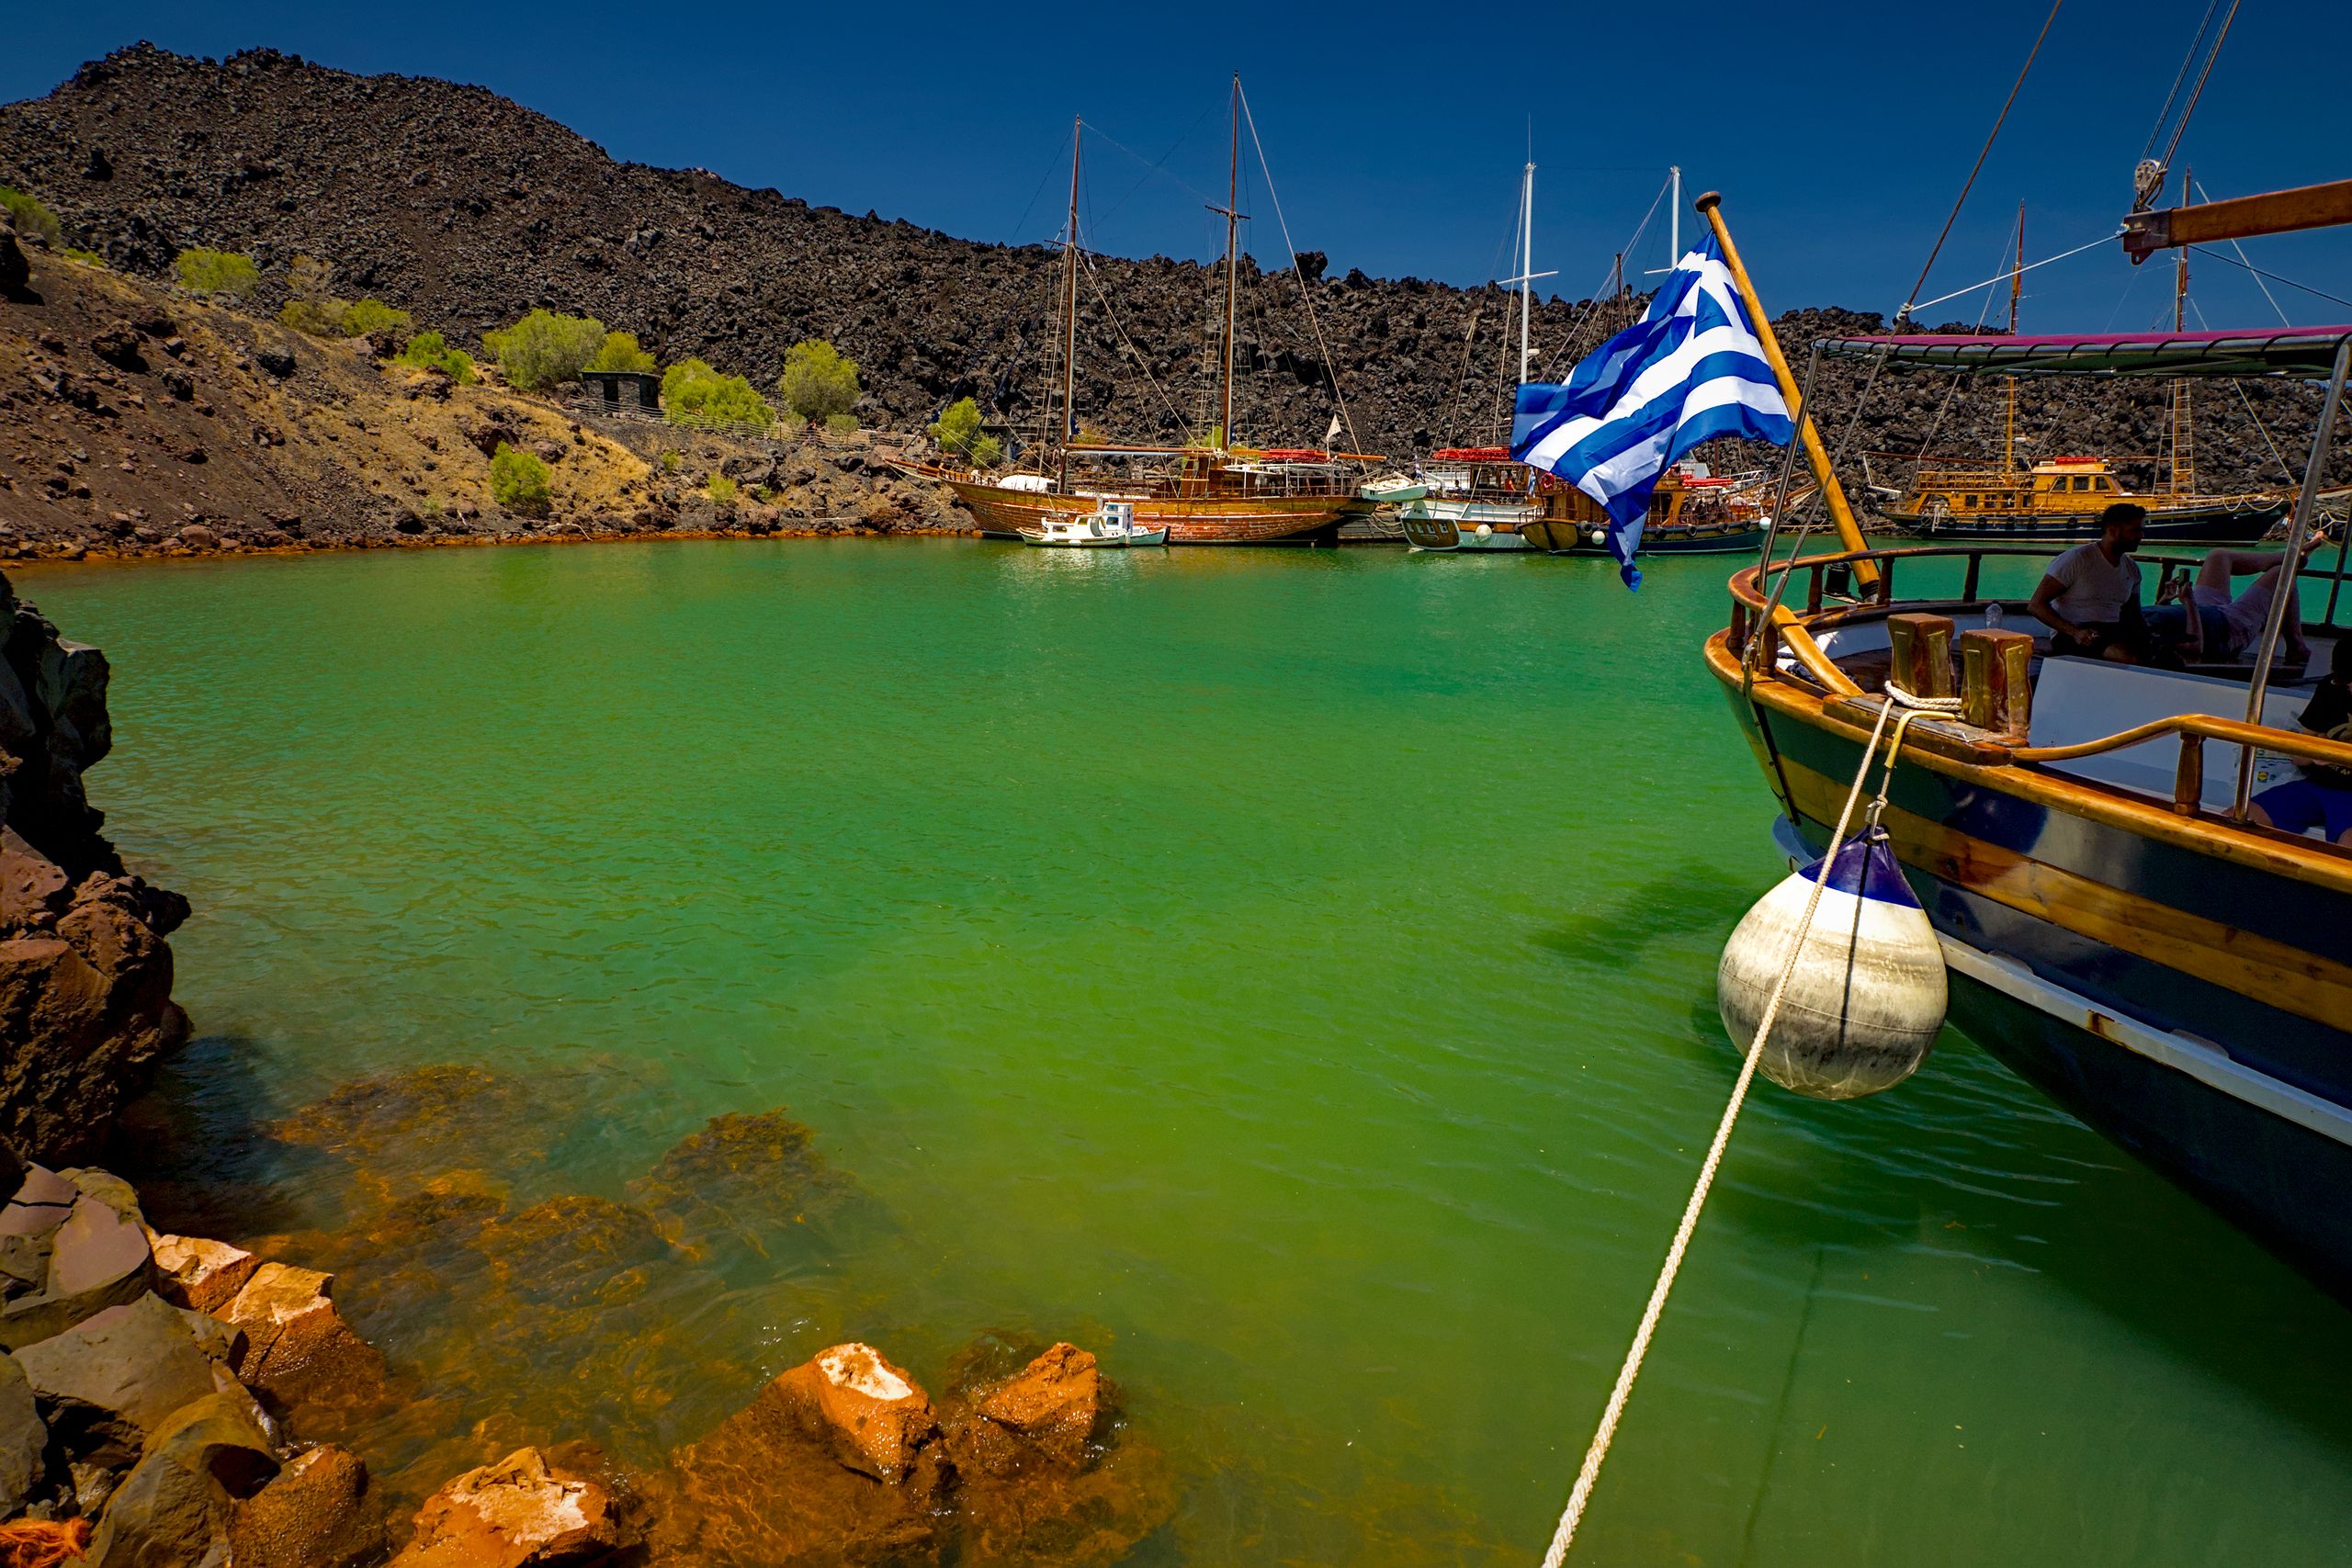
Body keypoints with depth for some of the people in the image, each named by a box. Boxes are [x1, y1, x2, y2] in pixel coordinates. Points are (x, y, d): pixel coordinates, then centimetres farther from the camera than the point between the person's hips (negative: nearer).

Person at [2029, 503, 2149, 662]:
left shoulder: (2131, 568, 18)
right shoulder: (2078, 559, -5)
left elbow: (2134, 616, 25)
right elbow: (2036, 604, -11)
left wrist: (2147, 636, -1)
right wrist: (2075, 632, -24)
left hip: (2113, 632, 7)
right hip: (2069, 635, -6)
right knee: (2129, 657, -35)